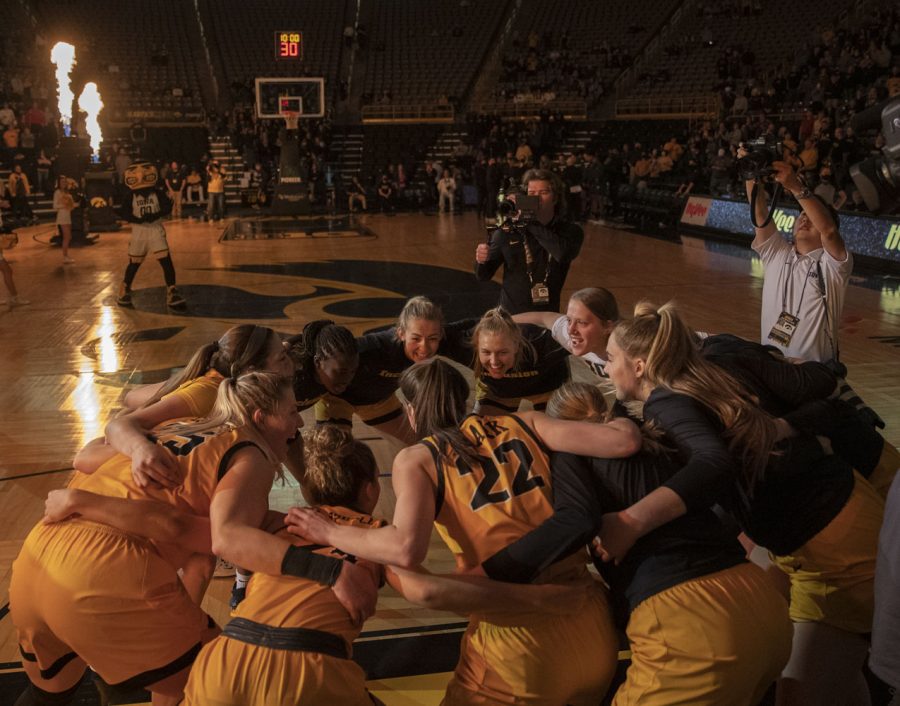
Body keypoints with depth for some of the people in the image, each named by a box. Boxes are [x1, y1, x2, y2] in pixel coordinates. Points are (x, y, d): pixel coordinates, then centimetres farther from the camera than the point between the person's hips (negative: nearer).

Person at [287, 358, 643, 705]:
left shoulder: (417, 459, 0)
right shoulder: (523, 424, 8)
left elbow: (407, 549, -18)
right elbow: (625, 442, 0)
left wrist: (328, 532, -2)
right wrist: (620, 422, 24)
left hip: (515, 635, -4)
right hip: (588, 619, 4)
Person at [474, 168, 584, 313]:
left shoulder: (570, 231, -4)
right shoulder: (508, 230, -5)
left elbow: (563, 254, -26)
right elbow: (483, 275, 2)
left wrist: (530, 223, -22)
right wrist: (482, 261, -20)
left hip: (549, 316, 0)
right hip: (511, 315, 0)